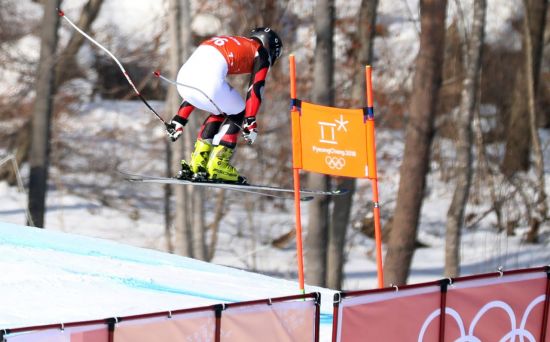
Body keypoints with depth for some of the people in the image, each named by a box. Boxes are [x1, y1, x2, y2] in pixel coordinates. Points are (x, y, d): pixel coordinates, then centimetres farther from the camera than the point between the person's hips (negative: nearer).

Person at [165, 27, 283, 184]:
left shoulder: (228, 44, 39)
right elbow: (255, 88, 5)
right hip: (210, 81, -7)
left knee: (218, 113, 30)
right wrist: (250, 122, 2)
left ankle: (197, 164, 22)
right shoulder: (261, 52, 21)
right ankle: (217, 165, 10)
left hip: (183, 77, 7)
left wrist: (179, 119, 36)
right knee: (237, 113, 19)